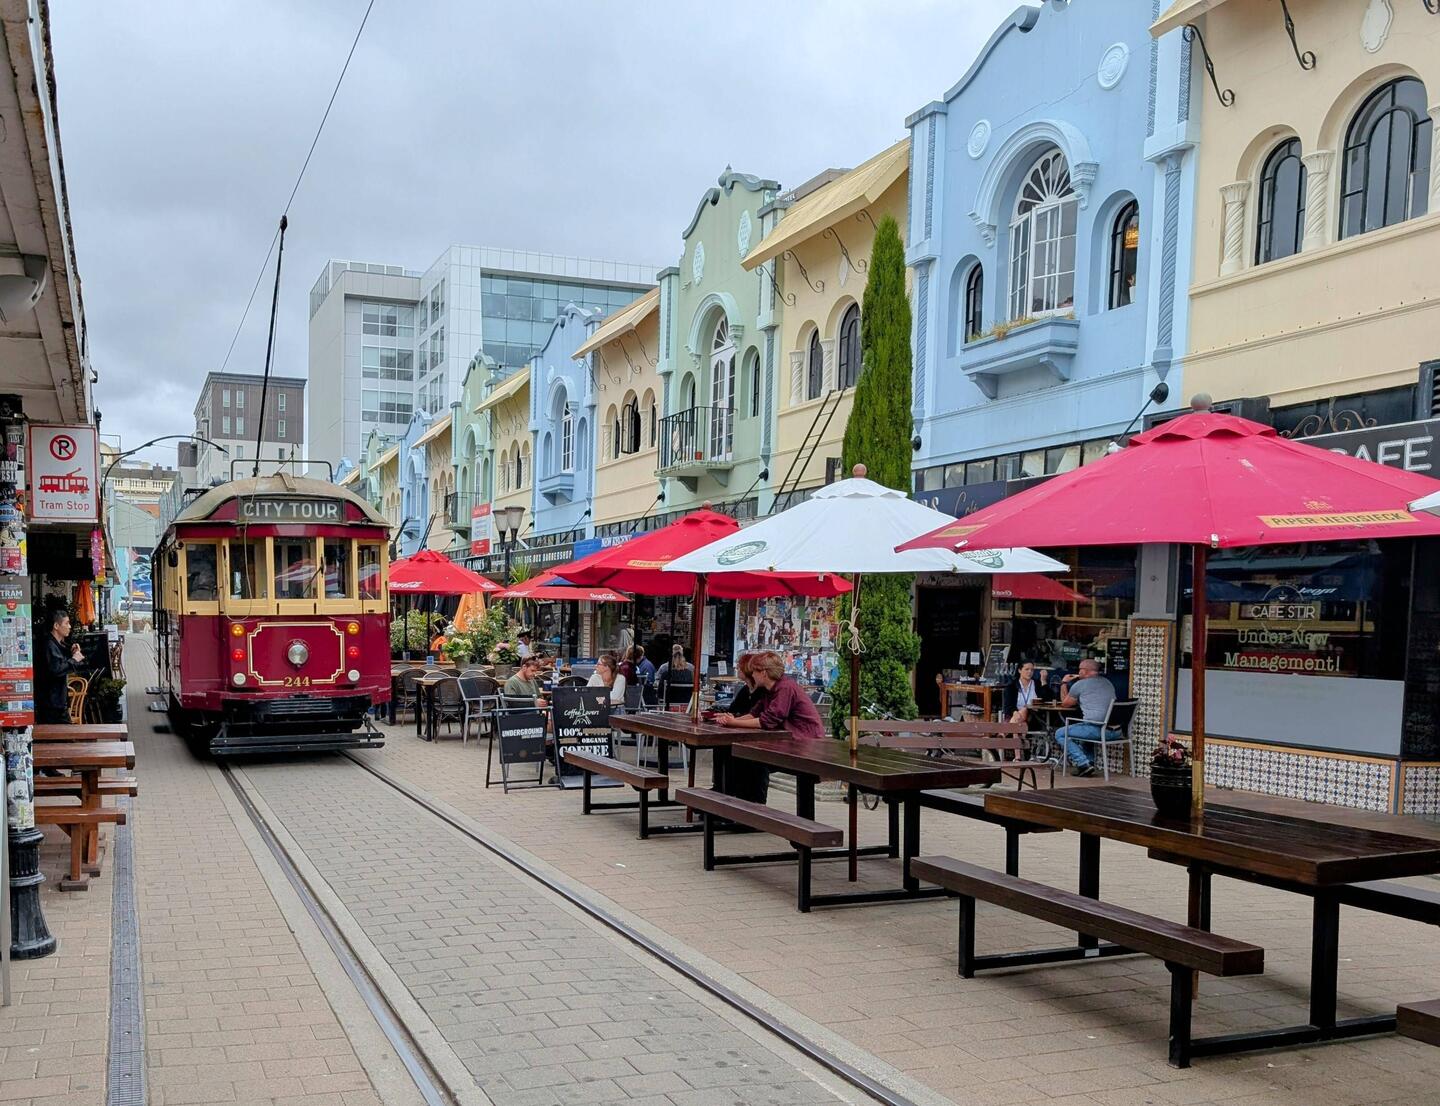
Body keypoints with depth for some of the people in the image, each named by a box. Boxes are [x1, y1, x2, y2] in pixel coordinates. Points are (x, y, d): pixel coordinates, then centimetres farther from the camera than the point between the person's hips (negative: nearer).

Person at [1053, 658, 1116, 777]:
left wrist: (1064, 683, 28)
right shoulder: (1108, 683, 20)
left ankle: (1083, 764, -5)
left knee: (1060, 734, 8)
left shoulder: (1080, 684, 1)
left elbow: (1065, 703, 15)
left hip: (1096, 729, -8)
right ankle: (1088, 761, 24)